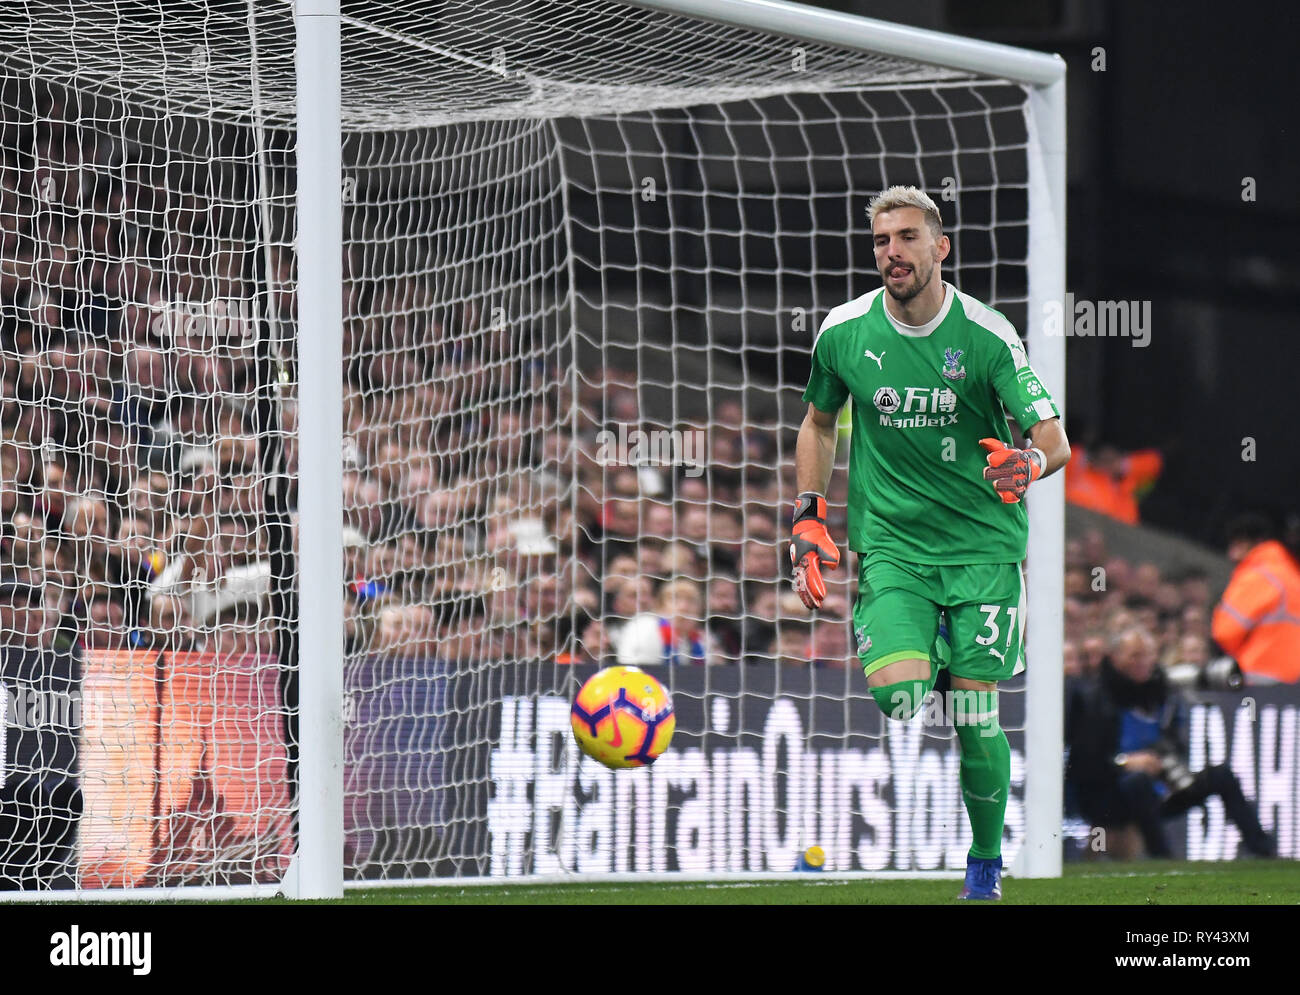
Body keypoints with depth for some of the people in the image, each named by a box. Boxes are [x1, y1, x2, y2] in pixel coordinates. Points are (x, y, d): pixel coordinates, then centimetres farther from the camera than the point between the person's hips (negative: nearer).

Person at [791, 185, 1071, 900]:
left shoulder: (987, 335, -6)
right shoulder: (843, 333, 1)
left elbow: (1055, 440, -7)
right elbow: (818, 424, 20)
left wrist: (1027, 462, -31)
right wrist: (808, 521, 12)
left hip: (983, 546, -1)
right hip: (890, 546, 1)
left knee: (975, 718, -5)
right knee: (897, 695, -20)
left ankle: (987, 862, 18)